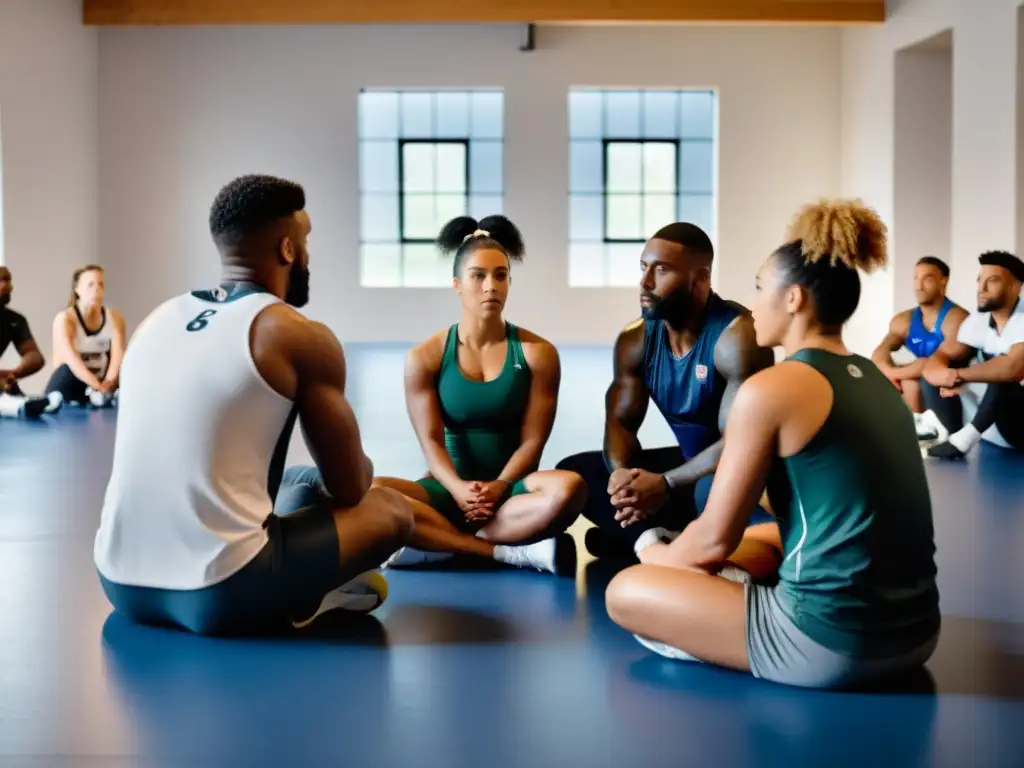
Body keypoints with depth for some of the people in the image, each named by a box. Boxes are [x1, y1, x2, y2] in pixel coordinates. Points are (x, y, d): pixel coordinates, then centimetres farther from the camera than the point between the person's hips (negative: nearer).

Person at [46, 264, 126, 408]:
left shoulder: (115, 318, -1)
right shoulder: (65, 318, -12)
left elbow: (118, 355, -15)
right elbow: (72, 359, -27)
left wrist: (108, 383, -36)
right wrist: (98, 386, -42)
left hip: (101, 384, 3)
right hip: (71, 387, -3)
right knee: (67, 370, -34)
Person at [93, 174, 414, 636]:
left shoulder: (157, 321, 13)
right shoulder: (302, 338, -5)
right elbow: (350, 489, 4)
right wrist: (359, 471, 29)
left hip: (121, 582, 7)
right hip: (220, 595, -7)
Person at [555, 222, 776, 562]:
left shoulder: (737, 335, -23)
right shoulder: (635, 340, -2)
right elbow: (620, 422, 0)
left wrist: (665, 484, -34)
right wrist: (620, 471, -24)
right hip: (691, 464, 7)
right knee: (573, 471, -6)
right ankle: (653, 538, -25)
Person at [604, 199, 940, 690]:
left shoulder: (770, 388, -12)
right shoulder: (877, 383, 12)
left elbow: (715, 538, -7)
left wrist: (660, 558, 16)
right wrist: (712, 554, 26)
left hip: (831, 641, -8)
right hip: (912, 632, 8)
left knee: (624, 592, 5)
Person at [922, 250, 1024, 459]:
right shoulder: (978, 319, 3)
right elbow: (938, 358, -1)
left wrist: (958, 375, -26)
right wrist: (944, 375, -26)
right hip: (993, 426, 7)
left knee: (1002, 374, -31)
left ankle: (964, 438, -27)